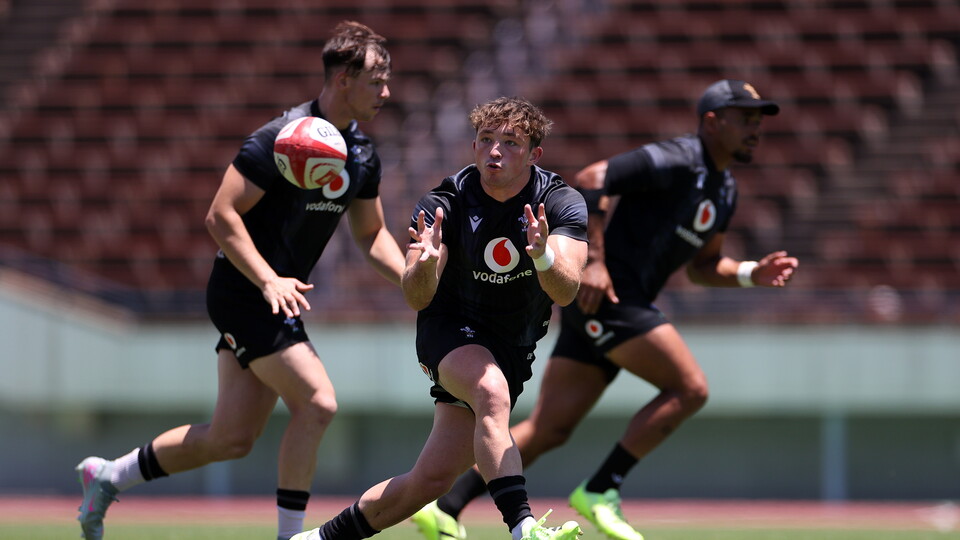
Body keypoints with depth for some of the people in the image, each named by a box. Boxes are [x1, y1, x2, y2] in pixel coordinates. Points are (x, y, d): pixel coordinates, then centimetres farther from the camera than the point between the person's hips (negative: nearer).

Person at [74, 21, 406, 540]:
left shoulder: (363, 155, 6)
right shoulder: (281, 138, -19)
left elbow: (371, 234, 18)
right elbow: (221, 216, -20)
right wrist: (269, 281, -29)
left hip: (281, 297, 9)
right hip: (244, 295, -9)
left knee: (232, 438, 9)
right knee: (317, 401, -19)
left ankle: (106, 476, 26)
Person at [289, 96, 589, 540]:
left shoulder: (562, 203, -14)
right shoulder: (444, 204, -16)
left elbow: (565, 292, -27)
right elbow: (417, 299, -21)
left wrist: (543, 256, -49)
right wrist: (425, 264, -44)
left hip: (512, 350, 2)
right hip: (450, 332, -2)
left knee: (432, 480, -2)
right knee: (492, 392, -37)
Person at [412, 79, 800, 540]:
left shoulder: (724, 190, 18)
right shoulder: (674, 162, -12)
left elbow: (701, 266, 27)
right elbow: (589, 180, -17)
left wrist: (751, 274, 9)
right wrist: (594, 260, -22)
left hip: (623, 303, 9)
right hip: (601, 293, -9)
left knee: (549, 429, 4)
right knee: (689, 388, -13)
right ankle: (599, 492, -10)